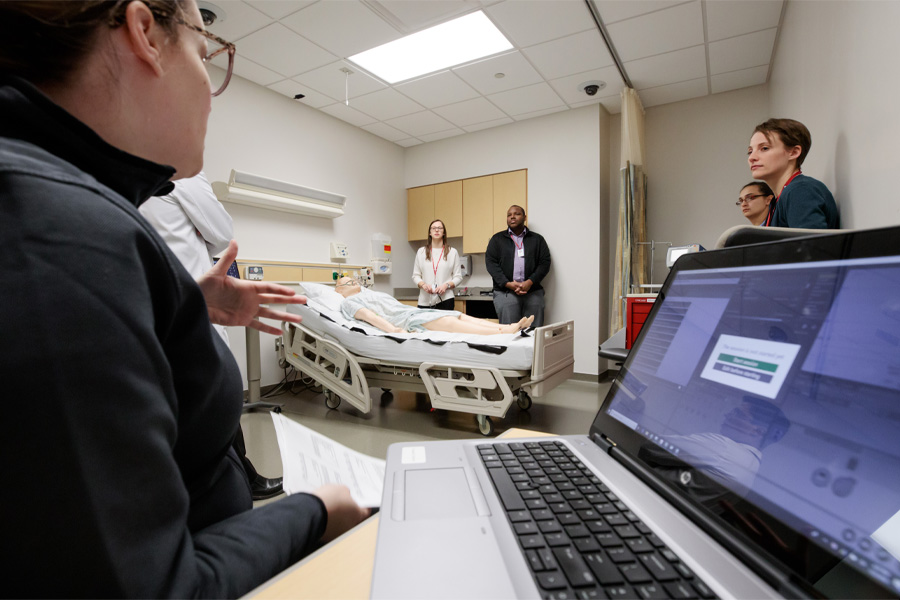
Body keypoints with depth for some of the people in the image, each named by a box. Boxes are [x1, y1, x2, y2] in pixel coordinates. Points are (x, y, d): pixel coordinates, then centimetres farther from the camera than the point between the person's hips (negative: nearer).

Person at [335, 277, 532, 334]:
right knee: (450, 323, -28)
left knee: (462, 316, -10)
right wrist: (393, 329, -28)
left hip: (416, 312, 9)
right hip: (405, 320, -9)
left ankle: (511, 326, -23)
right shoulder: (349, 302, 10)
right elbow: (367, 315, -10)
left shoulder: (371, 293, 35)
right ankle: (505, 332, -41)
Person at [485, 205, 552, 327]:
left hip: (533, 292, 1)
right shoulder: (497, 239, 13)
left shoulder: (537, 239, 15)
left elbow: (545, 263, 6)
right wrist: (508, 284, -10)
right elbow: (490, 263, 3)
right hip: (505, 293, -1)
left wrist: (530, 282, -10)